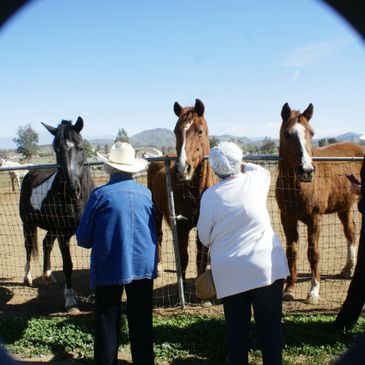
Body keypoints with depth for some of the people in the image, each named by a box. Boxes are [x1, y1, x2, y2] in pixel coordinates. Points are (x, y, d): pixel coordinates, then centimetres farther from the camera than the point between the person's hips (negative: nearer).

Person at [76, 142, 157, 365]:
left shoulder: (100, 195, -10)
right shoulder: (146, 193, 0)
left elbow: (83, 239, -4)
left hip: (109, 269, -3)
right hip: (143, 265, 3)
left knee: (107, 322, 10)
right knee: (141, 322, 13)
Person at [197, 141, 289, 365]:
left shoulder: (210, 195, -6)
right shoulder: (255, 180, -3)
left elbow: (204, 237, 2)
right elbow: (263, 170, 24)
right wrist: (242, 167, 37)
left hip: (230, 272, 0)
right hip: (267, 266, 0)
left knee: (237, 329, 12)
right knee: (270, 327, 10)